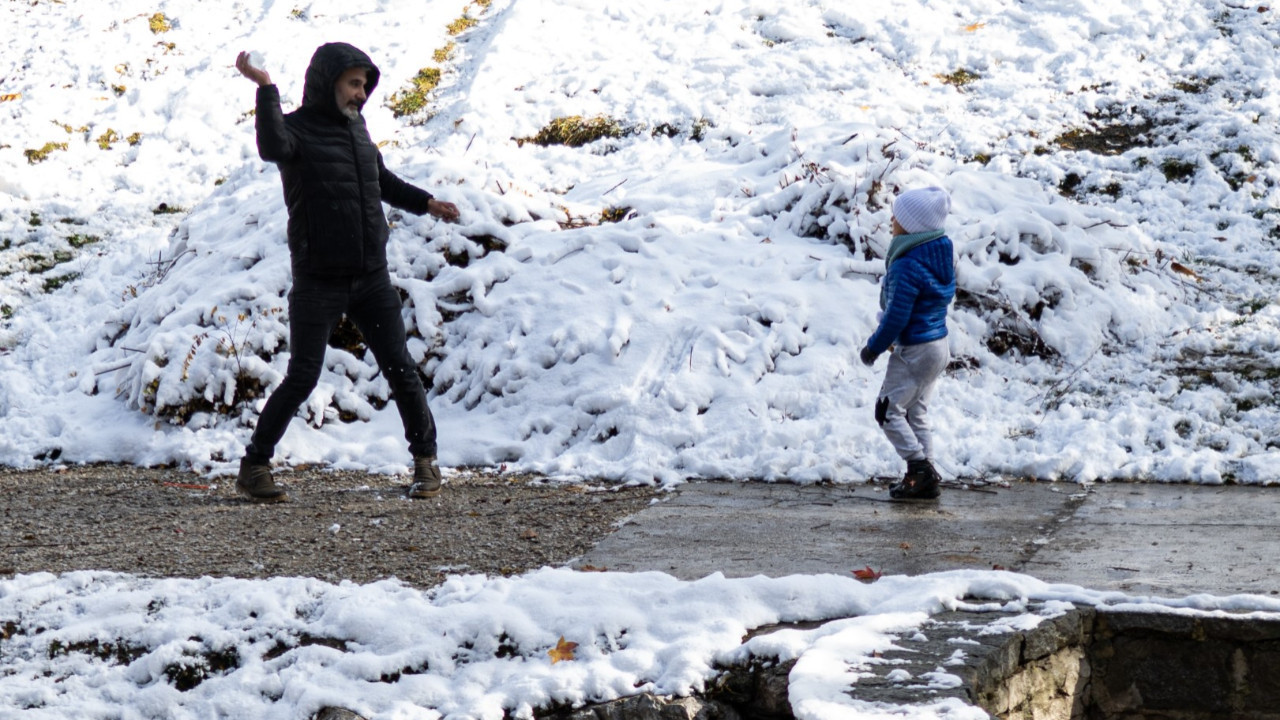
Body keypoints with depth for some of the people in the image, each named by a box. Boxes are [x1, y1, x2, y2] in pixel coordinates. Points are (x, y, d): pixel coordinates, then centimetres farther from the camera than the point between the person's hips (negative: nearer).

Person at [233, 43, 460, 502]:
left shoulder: (354, 125, 12)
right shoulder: (298, 128, -8)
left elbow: (380, 179, 28)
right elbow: (272, 147, -34)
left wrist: (423, 202, 18)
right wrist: (265, 88, -35)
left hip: (372, 278, 5)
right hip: (318, 283, -5)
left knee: (400, 368, 4)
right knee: (302, 378, -6)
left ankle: (425, 458, 17)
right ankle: (253, 466, 6)